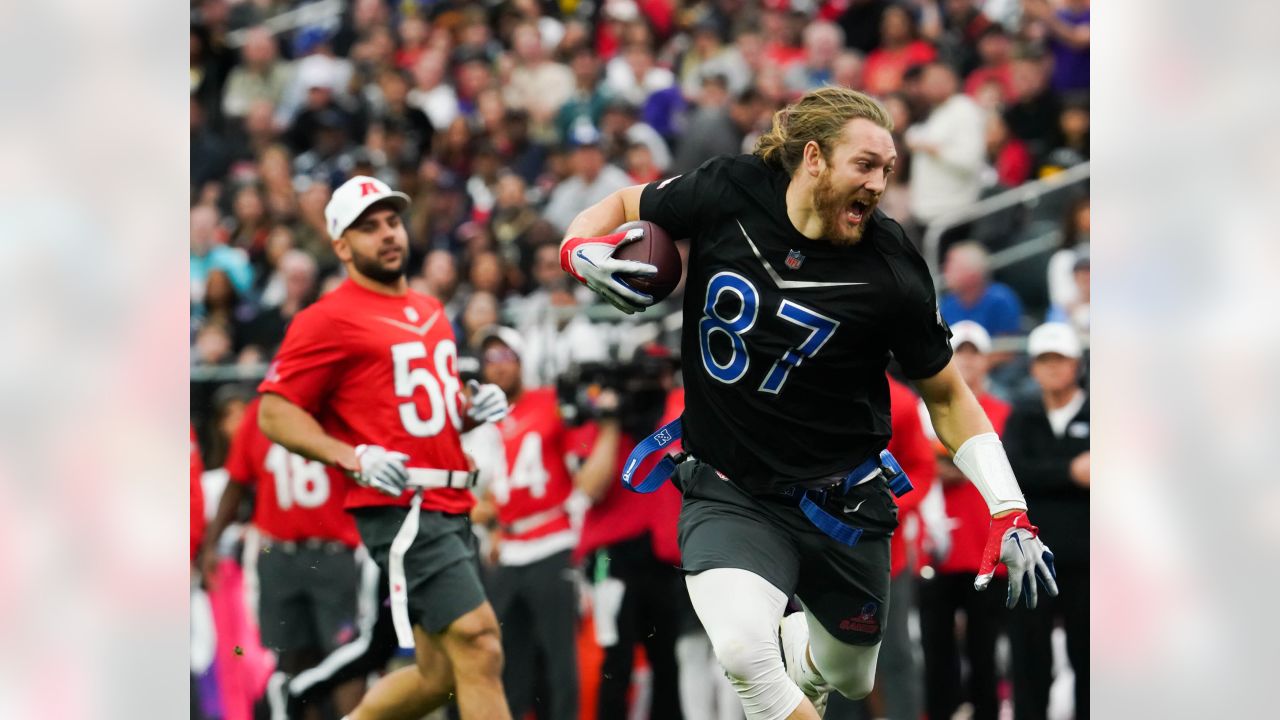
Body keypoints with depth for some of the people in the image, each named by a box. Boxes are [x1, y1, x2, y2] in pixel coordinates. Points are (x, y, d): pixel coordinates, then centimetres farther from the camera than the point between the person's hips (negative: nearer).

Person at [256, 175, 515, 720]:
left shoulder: (430, 311, 20)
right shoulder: (330, 320, -6)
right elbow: (274, 413, -8)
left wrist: (474, 409, 11)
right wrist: (352, 458, -20)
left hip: (449, 507, 9)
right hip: (399, 507, -9)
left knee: (439, 673, 9)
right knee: (478, 642, -17)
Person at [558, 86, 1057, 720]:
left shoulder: (890, 274, -14)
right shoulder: (725, 196, -13)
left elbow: (947, 398, -2)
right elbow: (623, 205, 7)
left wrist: (1009, 512, -11)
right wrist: (578, 251, -15)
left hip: (843, 505, 1)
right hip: (728, 495, -1)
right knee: (744, 653, -30)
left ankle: (800, 641, 56)